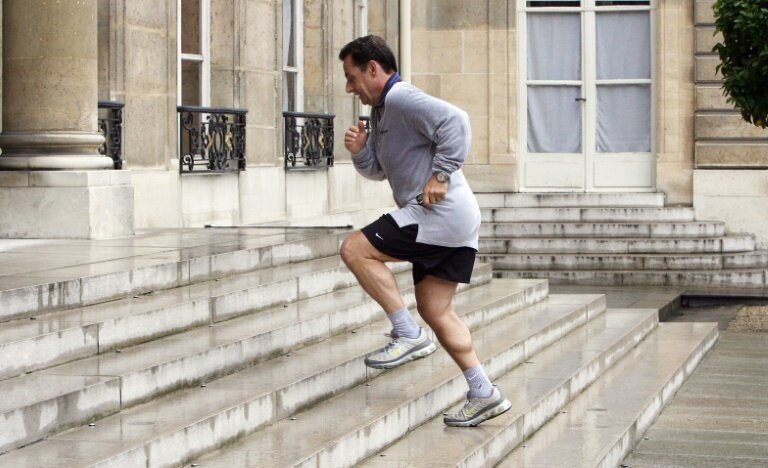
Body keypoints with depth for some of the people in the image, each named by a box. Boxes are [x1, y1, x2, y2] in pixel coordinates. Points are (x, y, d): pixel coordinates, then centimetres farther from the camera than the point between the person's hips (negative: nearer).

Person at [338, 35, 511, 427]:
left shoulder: (402, 99, -11)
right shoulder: (382, 111, 21)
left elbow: (454, 121, -25)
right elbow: (378, 170, 28)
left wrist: (441, 175, -23)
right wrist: (360, 150, 7)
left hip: (441, 214, -11)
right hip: (454, 221, 11)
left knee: (355, 249, -13)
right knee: (435, 311, 12)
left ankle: (408, 335, -11)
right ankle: (484, 395, 14)